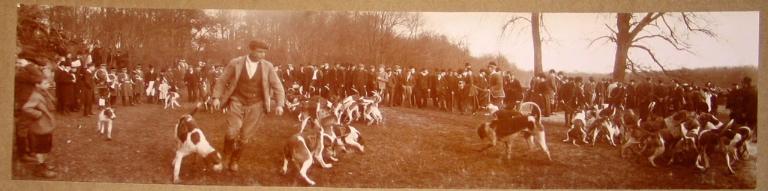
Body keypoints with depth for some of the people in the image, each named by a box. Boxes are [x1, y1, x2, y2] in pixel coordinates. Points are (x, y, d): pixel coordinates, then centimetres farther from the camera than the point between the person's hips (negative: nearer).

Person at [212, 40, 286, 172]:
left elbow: (277, 86, 0)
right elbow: (222, 81, 4)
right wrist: (216, 97, -4)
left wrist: (279, 104, -11)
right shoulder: (235, 63, -6)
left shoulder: (267, 66, -4)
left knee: (245, 137, 5)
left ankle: (235, 160, 29)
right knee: (232, 133, -14)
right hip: (237, 102, -1)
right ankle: (227, 155, 16)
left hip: (256, 105, 1)